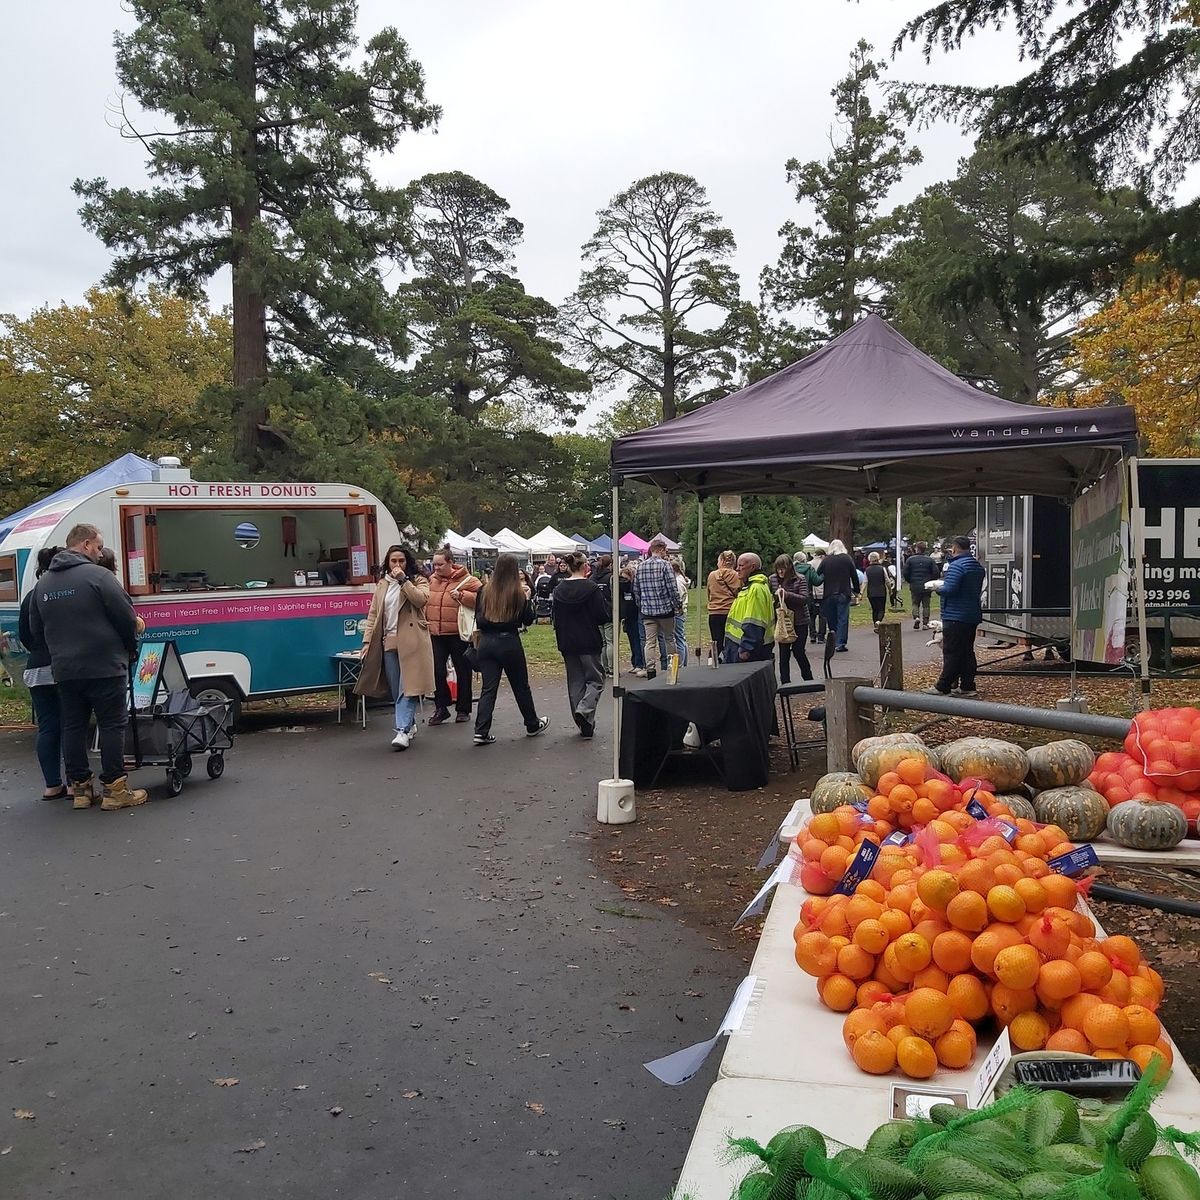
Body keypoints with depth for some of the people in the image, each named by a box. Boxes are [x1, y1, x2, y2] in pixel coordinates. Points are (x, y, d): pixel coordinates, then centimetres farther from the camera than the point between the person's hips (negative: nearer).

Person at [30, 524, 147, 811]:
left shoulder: (43, 583, 12)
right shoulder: (97, 575, -11)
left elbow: (35, 630, 17)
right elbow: (127, 618, -11)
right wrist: (131, 649, 5)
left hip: (63, 670, 6)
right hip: (104, 667, -6)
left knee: (73, 727, 11)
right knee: (112, 725, -1)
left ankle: (80, 787, 16)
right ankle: (114, 790, 0)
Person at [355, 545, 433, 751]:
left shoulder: (418, 581, 5)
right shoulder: (383, 585, 17)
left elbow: (421, 599, -16)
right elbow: (373, 615, 14)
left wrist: (403, 580, -14)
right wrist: (367, 641, 5)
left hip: (411, 642, -5)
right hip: (389, 643, 5)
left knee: (408, 688, -12)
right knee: (395, 690, 9)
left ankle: (403, 730, -16)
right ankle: (409, 725, 23)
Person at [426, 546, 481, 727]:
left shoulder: (466, 580, -6)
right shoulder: (432, 580, 10)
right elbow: (425, 603, 23)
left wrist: (462, 595, -21)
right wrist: (425, 623, 14)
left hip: (459, 634, -4)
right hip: (436, 634, 4)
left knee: (463, 671, 7)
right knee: (437, 671, 0)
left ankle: (463, 709, 18)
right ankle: (441, 708, 13)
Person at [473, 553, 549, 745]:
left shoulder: (485, 591, 0)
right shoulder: (517, 593, -9)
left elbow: (478, 618, 8)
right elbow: (528, 620, -1)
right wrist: (527, 599, 10)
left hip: (486, 642, 3)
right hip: (509, 642, -3)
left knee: (488, 688, 5)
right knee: (521, 685, 13)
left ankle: (481, 732, -4)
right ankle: (532, 725, 29)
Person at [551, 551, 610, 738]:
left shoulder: (559, 590, 4)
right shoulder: (591, 588, -13)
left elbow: (556, 618, 10)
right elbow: (604, 615, -12)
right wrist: (610, 604, 7)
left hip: (567, 643, 5)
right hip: (589, 642, -5)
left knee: (575, 681, 13)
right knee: (595, 679, 8)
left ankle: (585, 725, 15)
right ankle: (584, 710, -18)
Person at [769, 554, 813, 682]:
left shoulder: (800, 579, -7)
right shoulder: (772, 579, 1)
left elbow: (805, 598, -17)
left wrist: (787, 595, -27)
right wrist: (775, 596, -11)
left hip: (799, 622, -3)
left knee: (798, 652, 0)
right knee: (783, 653, 5)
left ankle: (809, 680, 18)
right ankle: (785, 683, 14)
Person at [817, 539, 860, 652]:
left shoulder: (825, 560, 2)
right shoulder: (847, 559, 1)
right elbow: (854, 577, 2)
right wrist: (856, 591, 10)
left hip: (829, 594, 1)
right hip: (843, 594, -1)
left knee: (831, 618, 13)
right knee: (842, 618, 1)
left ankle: (833, 642, 17)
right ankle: (840, 643, -4)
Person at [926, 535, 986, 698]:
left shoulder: (956, 565, -17)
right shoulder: (978, 566, 14)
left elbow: (949, 590, -26)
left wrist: (936, 587, -5)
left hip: (955, 616, -9)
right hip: (973, 615, 9)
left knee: (951, 652, -5)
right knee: (968, 651, 12)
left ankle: (943, 687, 0)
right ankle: (967, 686, 15)